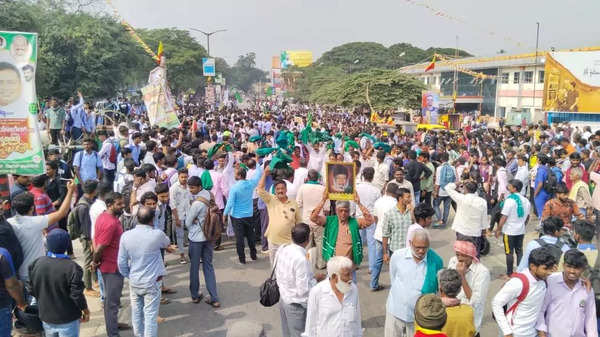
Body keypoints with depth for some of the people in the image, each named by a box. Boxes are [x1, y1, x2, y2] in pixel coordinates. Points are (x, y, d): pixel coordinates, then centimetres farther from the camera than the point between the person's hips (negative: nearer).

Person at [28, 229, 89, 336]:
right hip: (67, 320, -5)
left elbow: (33, 290, 4)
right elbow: (76, 294, -18)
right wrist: (85, 310, -2)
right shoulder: (72, 267, -23)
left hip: (46, 317, 5)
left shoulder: (37, 263, -7)